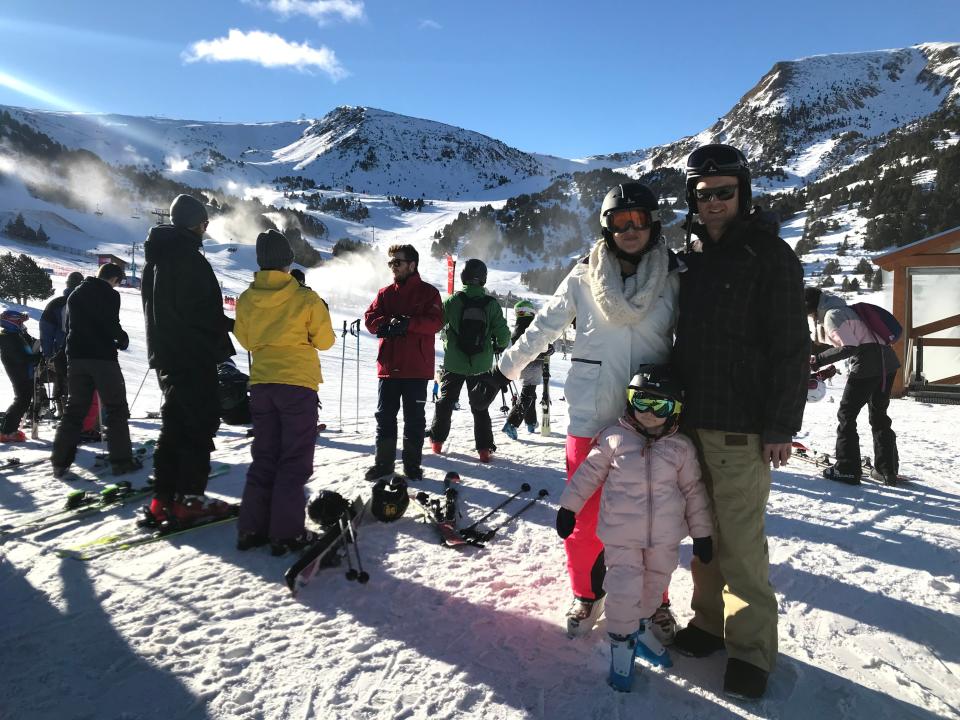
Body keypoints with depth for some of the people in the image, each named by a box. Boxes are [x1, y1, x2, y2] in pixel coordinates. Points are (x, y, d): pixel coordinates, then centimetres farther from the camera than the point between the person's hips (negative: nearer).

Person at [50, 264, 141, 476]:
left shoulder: (75, 294, 17)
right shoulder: (110, 295, -6)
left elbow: (69, 326, 20)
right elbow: (112, 325, -15)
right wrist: (123, 340, 3)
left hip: (76, 357, 7)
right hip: (103, 357, -6)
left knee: (74, 409, 11)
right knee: (115, 409, 0)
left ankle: (60, 461, 8)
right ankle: (121, 459, -2)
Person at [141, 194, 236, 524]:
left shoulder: (155, 257, 17)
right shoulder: (188, 256, -14)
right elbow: (199, 310, -21)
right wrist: (230, 324, -6)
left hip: (164, 352, 9)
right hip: (193, 355, -9)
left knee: (174, 424, 14)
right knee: (199, 424, -3)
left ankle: (164, 498, 15)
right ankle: (189, 499, -2)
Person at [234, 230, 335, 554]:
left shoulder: (246, 299, 2)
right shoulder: (305, 298, -10)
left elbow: (245, 339, 14)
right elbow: (325, 341, -2)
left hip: (261, 383, 5)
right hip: (298, 383, -4)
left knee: (264, 457, 15)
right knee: (295, 461, 3)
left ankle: (252, 528, 15)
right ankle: (286, 533, 3)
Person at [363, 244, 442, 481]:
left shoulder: (428, 292, 1)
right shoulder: (385, 293, 13)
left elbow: (435, 322, -11)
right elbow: (370, 318, 3)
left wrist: (407, 323, -22)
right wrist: (388, 324, -16)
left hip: (417, 367, -3)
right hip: (388, 365, 4)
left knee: (414, 418, 6)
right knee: (385, 415, 9)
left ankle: (412, 464, 17)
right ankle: (383, 462, 20)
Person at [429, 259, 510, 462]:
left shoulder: (453, 300, -10)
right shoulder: (492, 303, -8)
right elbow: (503, 334, -7)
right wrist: (499, 346, 15)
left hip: (454, 363, 0)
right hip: (481, 365, 1)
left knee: (446, 400, 18)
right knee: (480, 406, 13)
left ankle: (437, 440, 26)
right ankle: (484, 448, 11)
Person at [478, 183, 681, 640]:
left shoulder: (674, 280, 1)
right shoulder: (584, 278, 0)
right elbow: (543, 328, 8)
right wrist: (504, 370, 12)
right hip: (591, 417, 0)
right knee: (585, 515, 7)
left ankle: (654, 600, 31)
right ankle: (587, 593, 31)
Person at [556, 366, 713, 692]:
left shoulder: (682, 447, -3)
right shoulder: (613, 437, -7)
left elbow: (693, 491, 5)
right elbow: (589, 472, 1)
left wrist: (702, 533, 7)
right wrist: (569, 507, 2)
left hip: (665, 537, 3)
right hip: (622, 536, -2)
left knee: (654, 586, 19)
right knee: (624, 590, -4)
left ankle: (641, 627, 44)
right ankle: (622, 641, 20)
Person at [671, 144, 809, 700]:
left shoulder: (770, 255, -5)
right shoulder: (692, 258, 13)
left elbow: (791, 348, -9)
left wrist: (781, 426, -13)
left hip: (742, 426, -6)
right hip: (690, 421, 6)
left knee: (740, 540, -1)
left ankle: (751, 647, 15)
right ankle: (711, 621, 28)